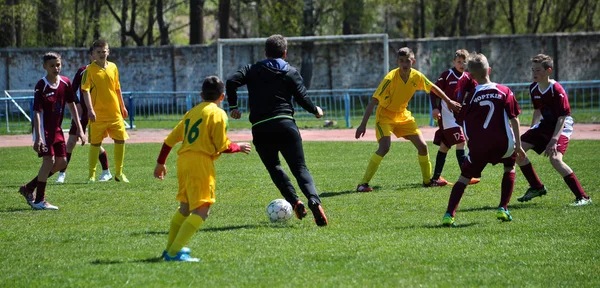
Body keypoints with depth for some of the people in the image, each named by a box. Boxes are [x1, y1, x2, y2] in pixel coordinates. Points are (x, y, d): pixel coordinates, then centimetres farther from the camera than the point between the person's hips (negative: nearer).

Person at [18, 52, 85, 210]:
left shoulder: (65, 83, 0)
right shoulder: (41, 86, -18)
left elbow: (71, 105, 11)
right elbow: (37, 112, -21)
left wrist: (79, 128, 9)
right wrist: (38, 137, -28)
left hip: (56, 128, 7)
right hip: (44, 128, -7)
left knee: (61, 162, 6)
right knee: (49, 160, -15)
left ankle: (29, 188, 17)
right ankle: (39, 200, -8)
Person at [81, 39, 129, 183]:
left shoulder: (113, 67, 8)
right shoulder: (90, 70, -8)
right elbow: (85, 90, -15)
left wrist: (122, 106, 20)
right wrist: (90, 109, -25)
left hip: (115, 112, 4)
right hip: (98, 115, -4)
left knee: (120, 140, 3)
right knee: (95, 143, 0)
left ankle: (119, 173, 16)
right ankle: (92, 175, 10)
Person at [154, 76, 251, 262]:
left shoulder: (192, 113, 19)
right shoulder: (217, 114, -2)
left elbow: (170, 139, 19)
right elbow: (223, 147, -7)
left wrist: (160, 162, 29)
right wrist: (239, 147, 12)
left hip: (183, 161, 8)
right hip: (200, 163, -8)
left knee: (185, 207, 24)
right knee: (201, 211, -10)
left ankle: (170, 248, 31)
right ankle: (174, 252, -19)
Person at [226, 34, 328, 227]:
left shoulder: (252, 70, 15)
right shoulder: (291, 73, 11)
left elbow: (232, 82, -1)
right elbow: (302, 98, 4)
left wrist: (233, 106, 11)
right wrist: (316, 110, 23)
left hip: (260, 129, 1)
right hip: (285, 124, -1)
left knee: (274, 167, 20)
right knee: (299, 168, 1)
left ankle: (294, 202, -1)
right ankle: (314, 200, -26)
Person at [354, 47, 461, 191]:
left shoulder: (417, 76, -10)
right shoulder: (391, 78, -27)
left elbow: (433, 88, 11)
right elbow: (373, 101, -27)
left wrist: (449, 102, 20)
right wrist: (363, 124, -31)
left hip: (403, 115, 6)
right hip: (385, 115, -6)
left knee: (422, 145, 1)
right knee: (384, 147, -25)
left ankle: (427, 180, 22)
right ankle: (363, 184, -22)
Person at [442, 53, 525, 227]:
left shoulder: (472, 96, 5)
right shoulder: (505, 92, 6)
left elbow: (463, 123, 8)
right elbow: (514, 119, 3)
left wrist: (470, 142, 23)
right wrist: (518, 145, 7)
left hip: (478, 146, -1)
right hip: (503, 143, 1)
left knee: (464, 177, 10)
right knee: (510, 167, 29)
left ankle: (449, 214, -9)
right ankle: (503, 209, 17)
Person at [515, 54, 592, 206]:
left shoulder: (557, 91, -23)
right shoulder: (533, 88, 1)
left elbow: (562, 118, -25)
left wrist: (554, 140, -34)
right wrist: (531, 131, 15)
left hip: (562, 127, -9)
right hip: (545, 124, 9)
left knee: (555, 158, -30)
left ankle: (583, 197, -26)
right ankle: (537, 188, 19)